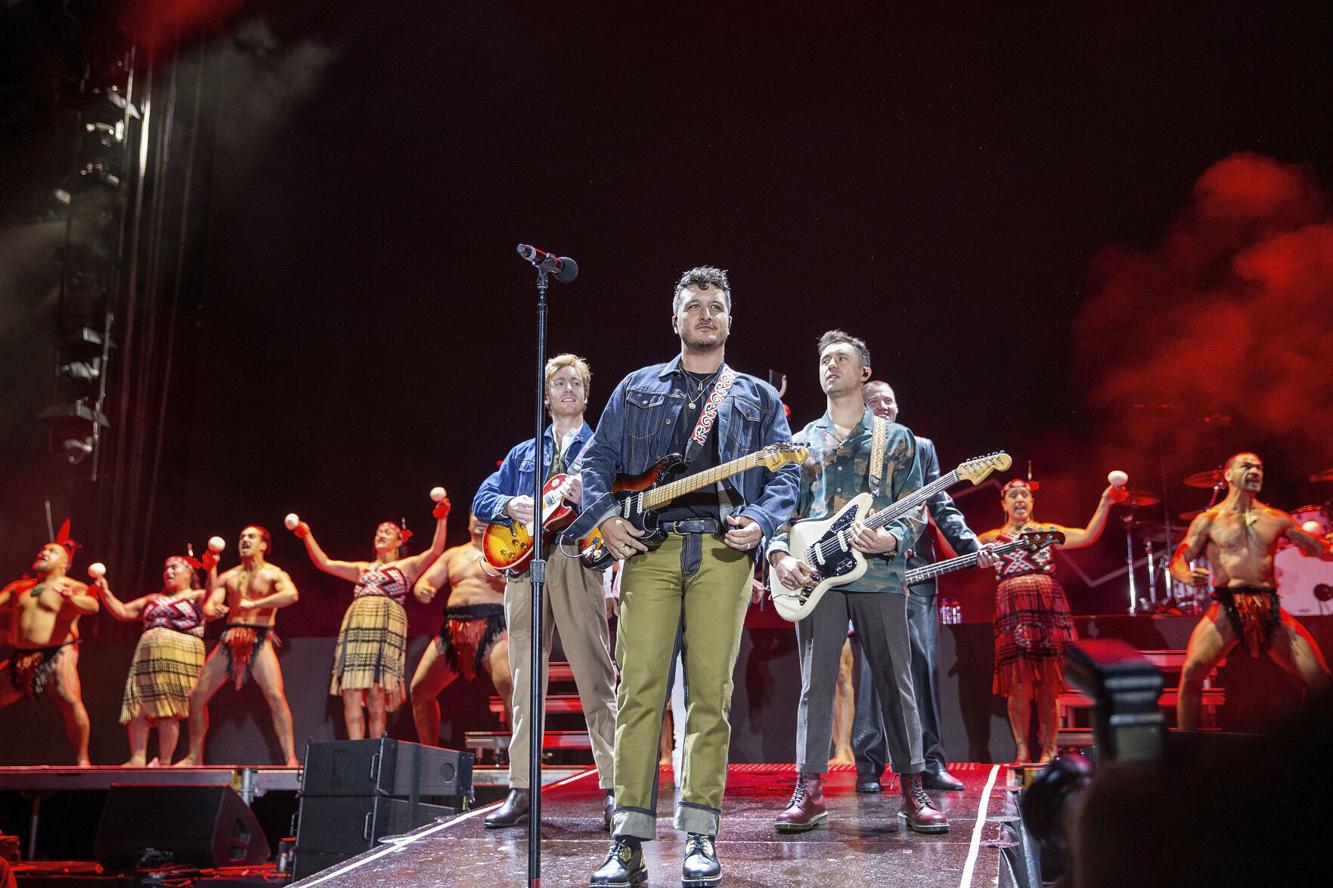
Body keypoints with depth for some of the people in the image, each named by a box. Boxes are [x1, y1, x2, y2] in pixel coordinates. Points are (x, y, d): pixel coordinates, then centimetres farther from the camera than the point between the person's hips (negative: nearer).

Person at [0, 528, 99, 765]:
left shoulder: (73, 588, 1)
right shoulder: (20, 588, 20)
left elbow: (92, 605, -18)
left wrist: (72, 599, -37)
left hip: (57, 655, -6)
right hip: (21, 658, 6)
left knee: (70, 701, -27)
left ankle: (82, 760, -20)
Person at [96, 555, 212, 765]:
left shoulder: (197, 596, 8)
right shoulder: (153, 599, 26)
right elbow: (123, 612, 21)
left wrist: (211, 568, -26)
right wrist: (105, 592, 7)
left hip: (179, 657, -6)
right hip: (146, 657, 6)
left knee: (168, 711, -11)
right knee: (138, 707, -7)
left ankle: (164, 762, -8)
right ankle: (137, 759, -8)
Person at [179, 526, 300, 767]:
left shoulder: (274, 573, 2)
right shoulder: (228, 576, 16)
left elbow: (292, 595, -19)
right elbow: (208, 607, 8)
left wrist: (254, 604, -20)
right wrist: (212, 609, -17)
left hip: (260, 640, -5)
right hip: (230, 639, 5)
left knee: (276, 697, -21)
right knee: (196, 696, 2)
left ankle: (291, 759, -19)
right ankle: (194, 757, 16)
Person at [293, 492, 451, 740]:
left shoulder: (407, 566, 16)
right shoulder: (363, 569, 29)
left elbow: (435, 551, 1)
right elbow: (325, 564, 25)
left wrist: (442, 520, -11)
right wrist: (307, 536, 19)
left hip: (387, 626, -4)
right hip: (355, 626, 4)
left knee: (377, 694, -12)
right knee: (351, 691, -9)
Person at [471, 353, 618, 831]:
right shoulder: (523, 453, 24)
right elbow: (482, 499, 19)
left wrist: (589, 496, -17)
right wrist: (511, 506, -3)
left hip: (578, 564, -3)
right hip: (524, 565, 4)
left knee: (596, 677, -8)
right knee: (525, 682, 3)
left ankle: (614, 787, -5)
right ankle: (522, 789, 8)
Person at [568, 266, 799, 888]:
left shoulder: (758, 398, 19)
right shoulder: (637, 388, 19)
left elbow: (786, 475, 11)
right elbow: (597, 459, 14)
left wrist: (760, 521, -8)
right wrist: (604, 515, -3)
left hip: (723, 553, 0)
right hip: (648, 546, 0)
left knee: (710, 693, -2)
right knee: (639, 690, -7)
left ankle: (700, 834, 6)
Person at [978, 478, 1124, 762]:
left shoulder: (1047, 531, 15)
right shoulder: (992, 538, 18)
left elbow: (1088, 536, 3)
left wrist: (1105, 503, -7)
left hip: (1048, 611, 0)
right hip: (1012, 614, 0)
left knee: (1048, 683, -1)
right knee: (1018, 683, -5)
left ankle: (1048, 750, 8)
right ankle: (1022, 751, 3)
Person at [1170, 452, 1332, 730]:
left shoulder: (1276, 519, 15)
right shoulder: (1208, 520, 6)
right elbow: (1178, 561, 1)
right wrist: (1189, 576, -21)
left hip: (1270, 609, 3)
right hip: (1226, 608, -3)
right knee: (1192, 671, -23)